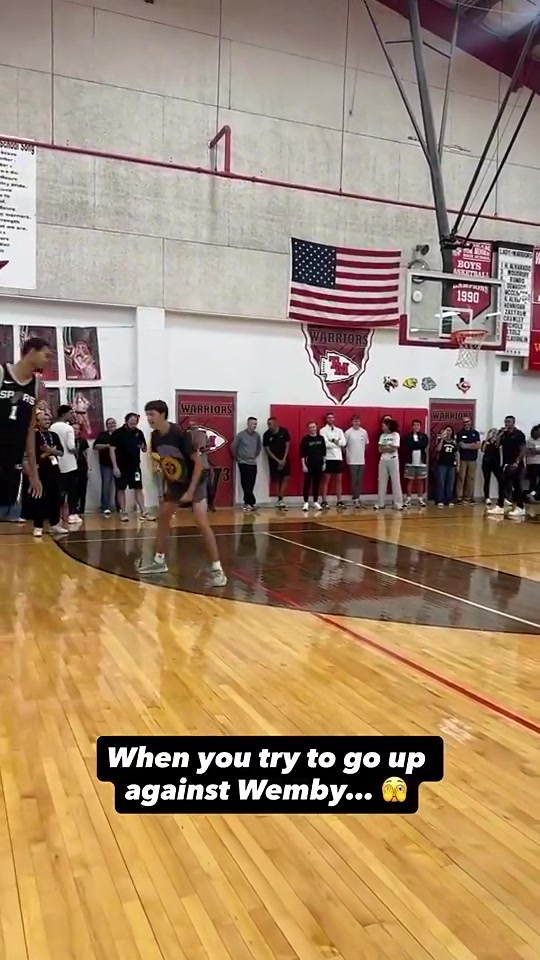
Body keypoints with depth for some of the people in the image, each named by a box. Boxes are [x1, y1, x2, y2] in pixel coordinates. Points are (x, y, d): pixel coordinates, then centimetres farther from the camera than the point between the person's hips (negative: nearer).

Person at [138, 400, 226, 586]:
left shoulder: (180, 434, -26)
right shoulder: (155, 436, -5)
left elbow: (199, 461, -24)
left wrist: (191, 491, -25)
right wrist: (165, 485, 10)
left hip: (195, 480, -8)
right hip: (175, 481, 8)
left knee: (202, 523, -18)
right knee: (162, 518, 13)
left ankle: (217, 569, -12)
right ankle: (159, 561, 28)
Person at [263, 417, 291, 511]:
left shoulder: (284, 431, -7)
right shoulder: (266, 434, -10)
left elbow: (287, 445, -1)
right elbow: (267, 450, -7)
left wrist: (283, 459, -8)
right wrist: (278, 460, -11)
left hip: (284, 459, 1)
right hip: (273, 460, -1)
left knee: (285, 478, -4)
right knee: (277, 480, 0)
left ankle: (280, 500, 2)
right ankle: (280, 500, 10)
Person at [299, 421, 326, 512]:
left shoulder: (321, 438, 6)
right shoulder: (305, 439, -4)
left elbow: (324, 452, 11)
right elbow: (302, 453, -6)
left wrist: (324, 463, 7)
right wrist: (303, 465, -11)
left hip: (319, 465, 3)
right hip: (309, 465, -3)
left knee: (317, 484, 9)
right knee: (307, 484, -1)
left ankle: (316, 502, 18)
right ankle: (306, 502, 5)